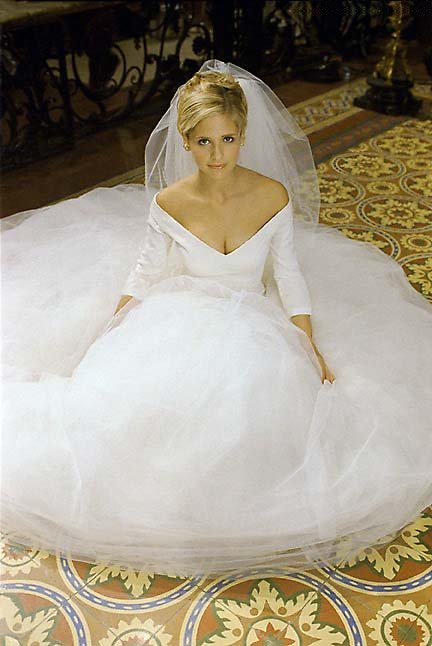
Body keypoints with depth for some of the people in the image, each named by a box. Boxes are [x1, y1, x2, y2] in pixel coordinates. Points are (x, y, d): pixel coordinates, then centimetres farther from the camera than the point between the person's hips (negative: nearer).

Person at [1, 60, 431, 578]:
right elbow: (146, 270, 2)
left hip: (254, 326, 0)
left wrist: (313, 349, -6)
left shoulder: (275, 196, -13)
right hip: (183, 322, 0)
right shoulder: (168, 203, -12)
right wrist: (102, 338, 0)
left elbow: (288, 275, -2)